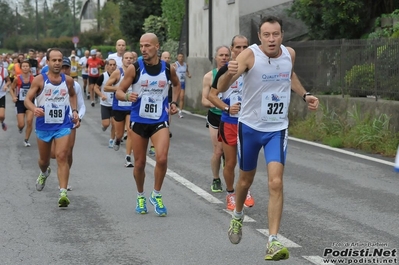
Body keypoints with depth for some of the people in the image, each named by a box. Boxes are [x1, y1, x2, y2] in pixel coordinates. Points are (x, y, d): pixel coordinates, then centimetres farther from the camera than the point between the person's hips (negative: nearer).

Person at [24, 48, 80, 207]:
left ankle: (63, 193, -20)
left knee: (62, 157, -16)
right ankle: (44, 173, 55)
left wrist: (74, 111, 8)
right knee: (44, 158, 18)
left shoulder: (68, 80, 0)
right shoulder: (39, 80, -8)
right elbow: (27, 99, -10)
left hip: (63, 125, 0)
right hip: (44, 125, 0)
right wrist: (34, 109, -30)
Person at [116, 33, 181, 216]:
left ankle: (156, 195, 4)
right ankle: (140, 197, 31)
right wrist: (127, 96, -26)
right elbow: (119, 91, -5)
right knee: (139, 163, 8)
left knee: (162, 158, -18)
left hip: (160, 121, 0)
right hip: (138, 121, 0)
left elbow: (177, 84, 20)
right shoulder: (134, 68, -8)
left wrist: (174, 102, 6)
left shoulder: (168, 68, -2)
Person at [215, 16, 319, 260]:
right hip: (250, 127, -1)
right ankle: (238, 217, 47)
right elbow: (221, 88, -31)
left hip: (277, 128, 2)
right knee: (246, 180, 16)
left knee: (276, 183, -13)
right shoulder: (250, 55, -20)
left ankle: (273, 242, -11)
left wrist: (305, 94, 7)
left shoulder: (290, 54, -5)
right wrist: (229, 74, -52)